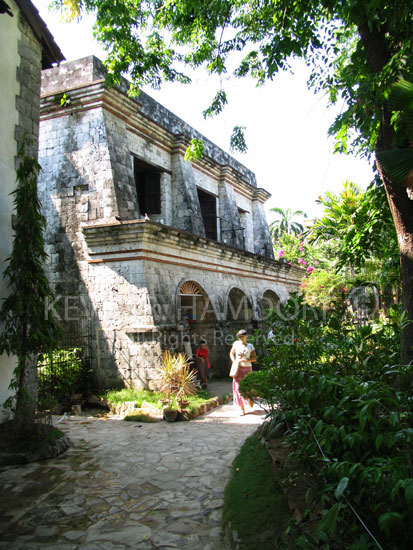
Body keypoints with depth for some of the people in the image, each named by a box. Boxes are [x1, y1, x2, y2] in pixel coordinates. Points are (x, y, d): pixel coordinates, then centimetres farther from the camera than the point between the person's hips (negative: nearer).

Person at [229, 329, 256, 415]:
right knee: (238, 388, -2)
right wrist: (234, 361, 1)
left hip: (247, 369, -1)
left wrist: (246, 360, -16)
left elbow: (254, 358, 0)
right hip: (238, 369, 1)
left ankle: (250, 400, 31)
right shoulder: (236, 344, 4)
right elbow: (231, 353, 17)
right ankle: (242, 410, 6)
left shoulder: (250, 346, 0)